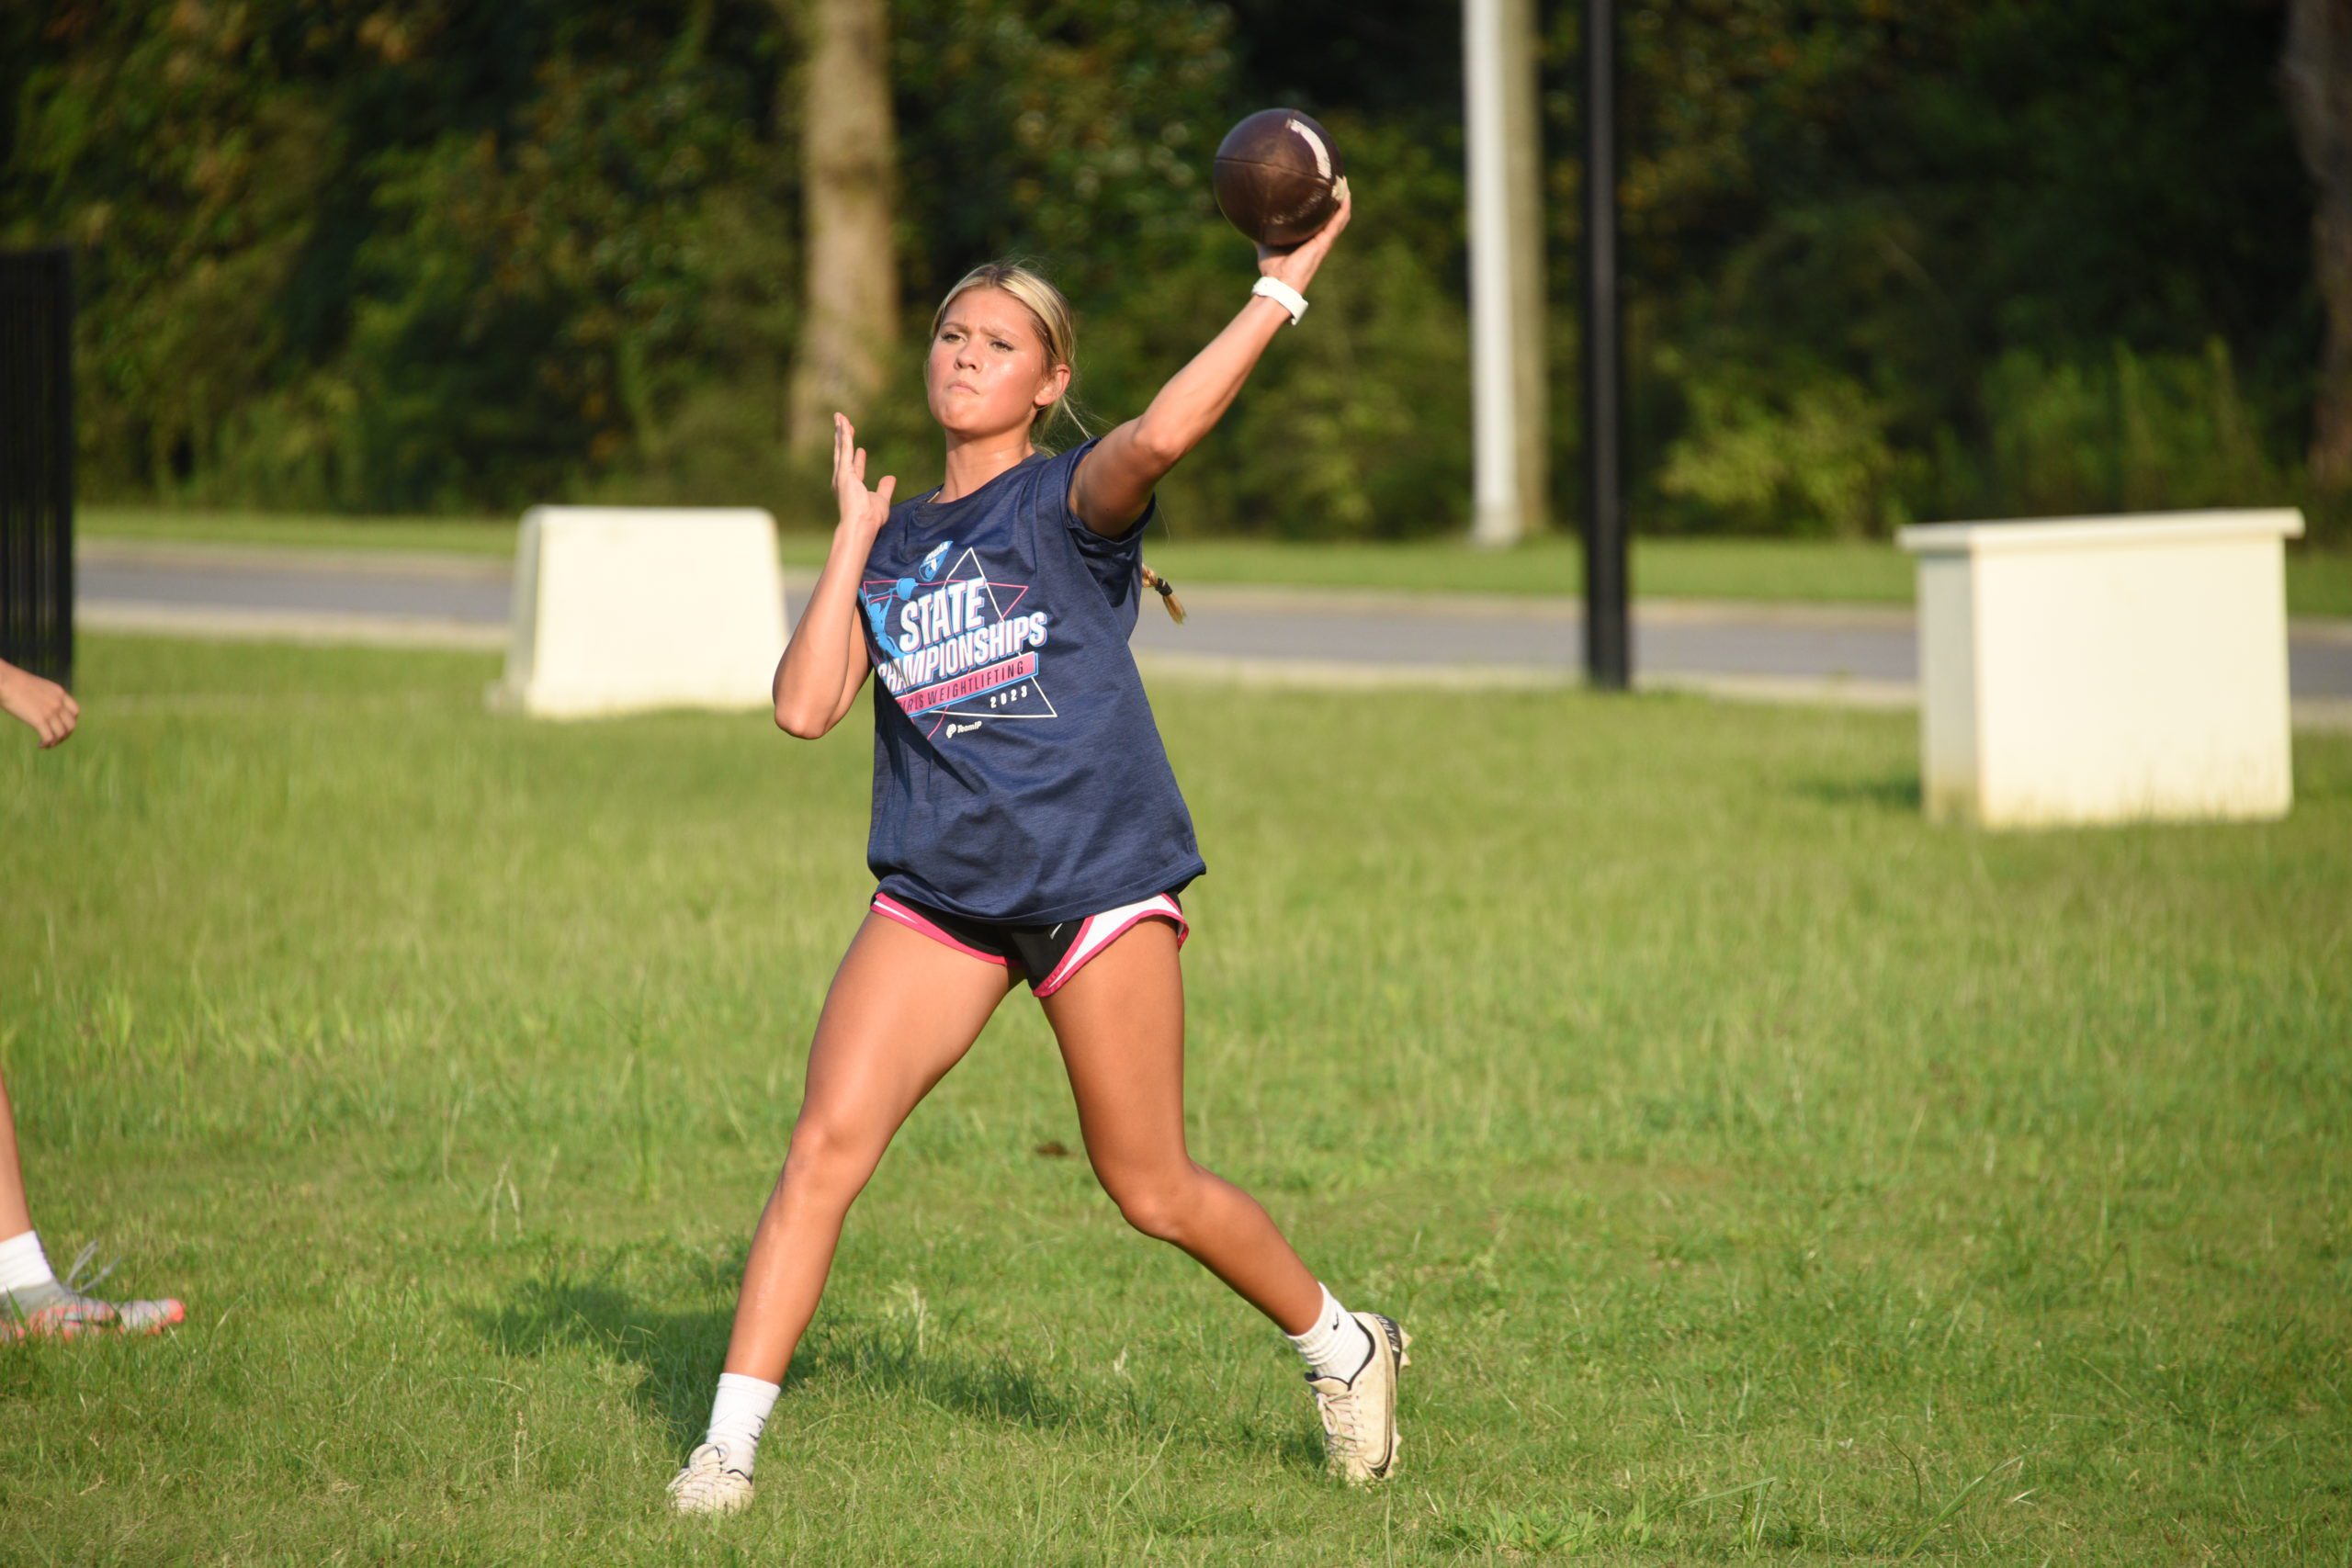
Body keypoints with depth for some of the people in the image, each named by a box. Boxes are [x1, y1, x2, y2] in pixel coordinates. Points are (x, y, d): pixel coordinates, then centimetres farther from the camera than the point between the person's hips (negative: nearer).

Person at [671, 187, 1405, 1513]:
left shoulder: (1068, 500, -2)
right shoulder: (894, 542, 13)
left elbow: (1160, 436, -26)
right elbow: (807, 706, 1)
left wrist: (1286, 287, -28)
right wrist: (854, 535, 3)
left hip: (1096, 880, -4)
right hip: (938, 894, 4)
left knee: (1151, 1190, 3)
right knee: (828, 1141, -12)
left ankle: (1343, 1343, 28)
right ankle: (732, 1440, -10)